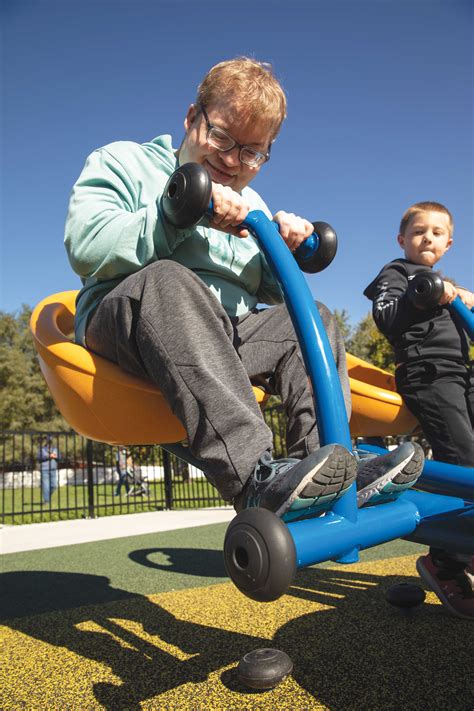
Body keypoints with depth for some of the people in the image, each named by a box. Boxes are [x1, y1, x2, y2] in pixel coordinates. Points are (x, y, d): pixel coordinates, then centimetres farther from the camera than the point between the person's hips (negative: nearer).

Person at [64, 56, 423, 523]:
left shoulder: (251, 204, 24)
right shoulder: (124, 162, 7)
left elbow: (269, 295, 21)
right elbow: (84, 245, -13)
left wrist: (282, 255, -1)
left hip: (222, 335, 6)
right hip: (122, 322, -5)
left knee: (312, 317, -7)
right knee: (168, 279, -36)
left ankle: (325, 469, -21)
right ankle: (253, 477, -46)